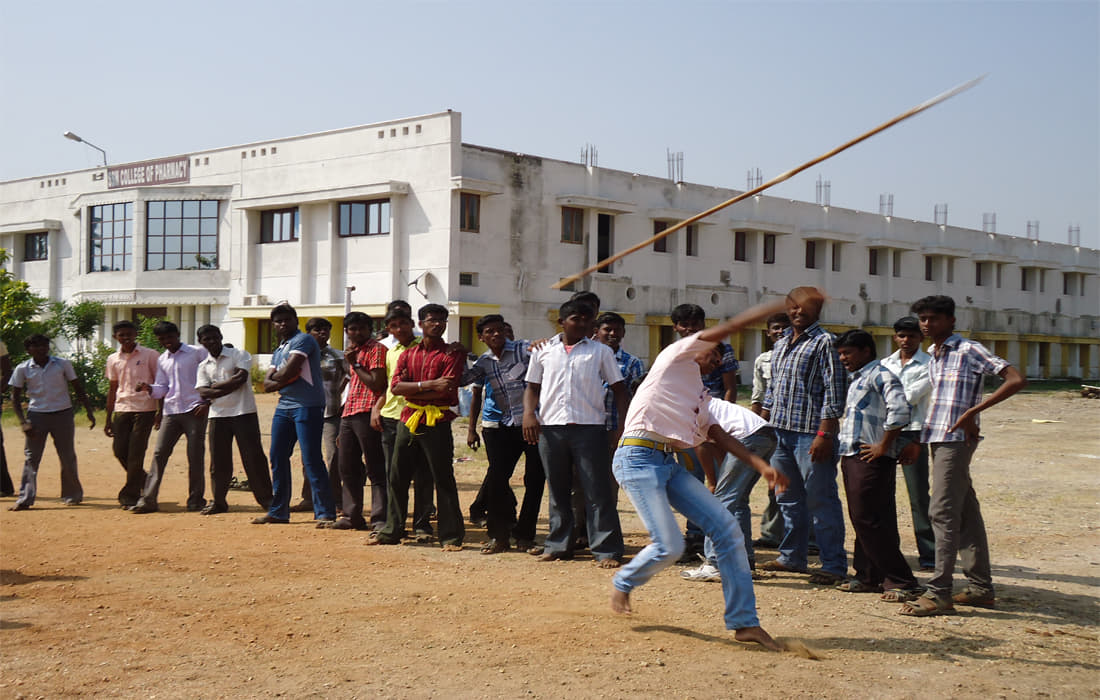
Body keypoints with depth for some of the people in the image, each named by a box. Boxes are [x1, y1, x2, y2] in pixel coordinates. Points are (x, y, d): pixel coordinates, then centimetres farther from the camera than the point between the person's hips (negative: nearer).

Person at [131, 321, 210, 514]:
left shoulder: (197, 352, 3)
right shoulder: (162, 360, 18)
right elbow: (162, 388, 18)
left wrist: (207, 402, -8)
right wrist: (149, 388, -4)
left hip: (194, 411, -4)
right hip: (171, 411, 4)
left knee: (195, 456, -2)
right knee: (159, 453, -4)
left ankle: (196, 500, 7)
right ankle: (148, 499, -2)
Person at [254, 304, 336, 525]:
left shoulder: (303, 340, -6)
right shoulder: (278, 351, 21)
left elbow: (287, 372, -16)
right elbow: (267, 385, 12)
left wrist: (275, 376, 5)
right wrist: (285, 379, -6)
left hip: (308, 406, -9)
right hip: (284, 406, 9)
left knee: (311, 459, -11)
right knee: (278, 458, 10)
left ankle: (325, 513, -7)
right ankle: (278, 512, 20)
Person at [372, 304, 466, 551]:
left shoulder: (452, 354, 1)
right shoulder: (408, 354, 13)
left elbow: (446, 390, -12)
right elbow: (396, 386, -2)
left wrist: (412, 390, -7)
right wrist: (429, 385, -14)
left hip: (437, 423, -4)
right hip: (407, 421, 4)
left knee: (444, 480, -2)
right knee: (397, 478, 9)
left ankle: (451, 536, 4)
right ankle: (392, 531, 21)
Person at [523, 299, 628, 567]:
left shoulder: (601, 352, 9)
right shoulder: (543, 351, 12)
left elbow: (619, 389, 8)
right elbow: (532, 386, 15)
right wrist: (529, 414, -4)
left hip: (589, 427, -2)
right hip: (550, 427, 2)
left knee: (598, 491, -4)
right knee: (557, 490, 10)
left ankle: (607, 550, -1)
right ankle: (558, 545, 20)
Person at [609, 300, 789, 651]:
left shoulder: (700, 394, 24)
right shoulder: (676, 357, 1)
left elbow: (716, 434, 14)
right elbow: (727, 328, -7)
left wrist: (761, 465, 2)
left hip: (670, 464, 9)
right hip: (638, 458, -9)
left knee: (727, 528, -3)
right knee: (670, 546, -15)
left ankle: (744, 622, 2)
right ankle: (622, 584, 18)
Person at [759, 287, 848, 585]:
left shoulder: (824, 341, -5)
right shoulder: (781, 344, 18)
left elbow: (833, 390, -11)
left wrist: (825, 433, -18)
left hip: (810, 433, -8)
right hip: (779, 431, 8)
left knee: (820, 501, -5)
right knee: (788, 499, 14)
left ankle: (834, 564, 1)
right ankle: (792, 557, 25)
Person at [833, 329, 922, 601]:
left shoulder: (880, 376, -11)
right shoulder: (856, 379, 20)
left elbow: (900, 410, -25)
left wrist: (884, 446, -20)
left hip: (871, 459, -10)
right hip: (851, 456, 10)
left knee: (869, 520, -11)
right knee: (860, 519, 13)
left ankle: (902, 582, -6)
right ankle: (867, 577, 20)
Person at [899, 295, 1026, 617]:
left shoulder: (968, 350, -9)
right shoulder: (932, 356, 16)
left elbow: (1016, 380, -16)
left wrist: (971, 412, -20)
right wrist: (917, 440, 15)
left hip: (956, 439, -9)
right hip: (937, 438, 9)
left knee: (943, 512, -11)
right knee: (965, 512, 12)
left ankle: (940, 593, -11)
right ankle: (981, 587, 18)